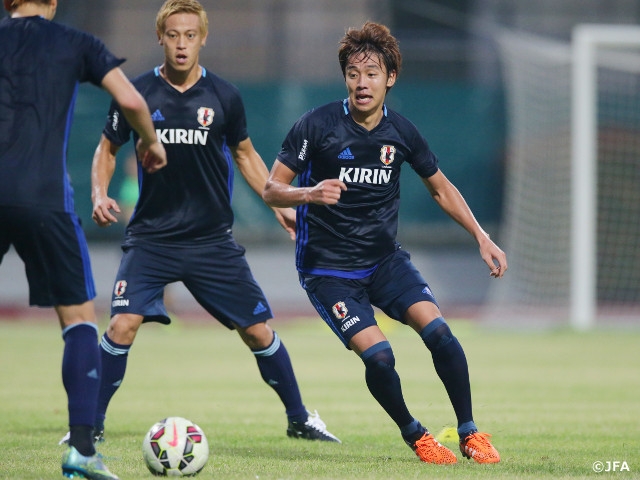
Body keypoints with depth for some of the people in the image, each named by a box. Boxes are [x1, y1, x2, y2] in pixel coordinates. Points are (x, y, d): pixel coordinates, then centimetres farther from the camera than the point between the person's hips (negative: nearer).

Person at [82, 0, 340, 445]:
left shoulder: (224, 96, -1)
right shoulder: (138, 92, -5)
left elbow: (245, 154, 15)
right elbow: (108, 148, 9)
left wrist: (280, 205, 10)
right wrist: (100, 195, -8)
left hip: (213, 238, 1)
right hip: (151, 237, -1)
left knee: (258, 330, 3)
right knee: (123, 325, -18)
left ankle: (299, 419, 21)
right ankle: (91, 424, -3)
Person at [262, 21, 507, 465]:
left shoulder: (401, 132, 0)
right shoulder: (317, 125, -12)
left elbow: (441, 187, 15)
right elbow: (272, 190, -9)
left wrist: (482, 238, 7)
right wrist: (309, 194, -30)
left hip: (386, 260, 4)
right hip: (328, 270, -3)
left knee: (438, 331, -18)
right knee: (378, 357, -20)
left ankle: (470, 433, -2)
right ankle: (415, 436, 6)